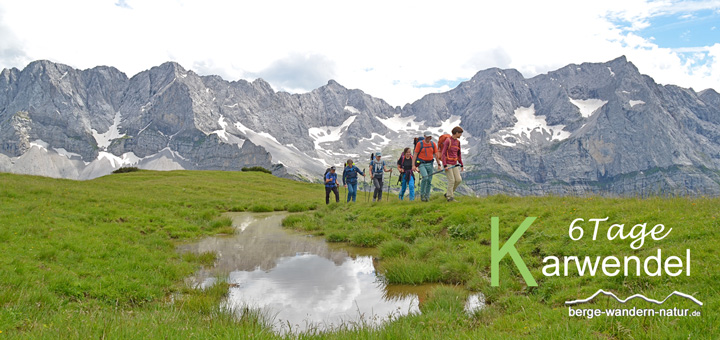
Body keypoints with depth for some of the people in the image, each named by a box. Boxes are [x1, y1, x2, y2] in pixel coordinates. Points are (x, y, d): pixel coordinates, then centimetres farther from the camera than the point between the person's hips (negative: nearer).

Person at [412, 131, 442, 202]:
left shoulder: (433, 144, 6)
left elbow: (436, 155, 9)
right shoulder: (419, 144, -4)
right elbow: (415, 155, -5)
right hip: (421, 164, -4)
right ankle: (422, 194, -7)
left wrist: (439, 165, 5)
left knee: (429, 180, 4)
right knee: (425, 177, -23)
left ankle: (427, 196, 16)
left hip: (430, 164, 4)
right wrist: (413, 165, -12)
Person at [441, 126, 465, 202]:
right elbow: (443, 154, -14)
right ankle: (450, 197, 1)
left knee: (458, 180, 0)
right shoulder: (447, 141, -12)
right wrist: (445, 165, -20)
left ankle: (448, 193, 16)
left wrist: (461, 164, 17)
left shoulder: (457, 142, 10)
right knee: (451, 180, -10)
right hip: (447, 164, -7)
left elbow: (459, 154, 19)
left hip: (454, 164, 7)